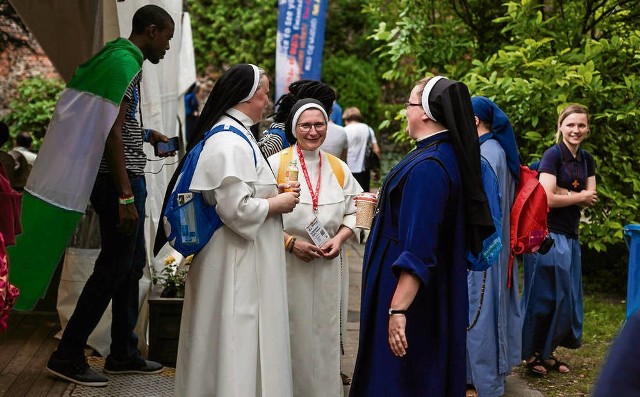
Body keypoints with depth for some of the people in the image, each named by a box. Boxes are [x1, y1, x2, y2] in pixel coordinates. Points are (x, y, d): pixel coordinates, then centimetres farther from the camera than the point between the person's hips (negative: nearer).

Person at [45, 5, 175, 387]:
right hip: (120, 181, -10)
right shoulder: (126, 62, -15)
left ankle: (124, 353, 23)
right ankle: (68, 356, 3)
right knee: (114, 268, -4)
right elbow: (113, 132, -21)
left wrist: (145, 134, 30)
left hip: (125, 179, 10)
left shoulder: (120, 58, 17)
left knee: (132, 266, 14)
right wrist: (126, 196, -23)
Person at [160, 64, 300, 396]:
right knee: (236, 340, -3)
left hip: (238, 260, 10)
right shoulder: (231, 145, -20)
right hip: (235, 262, -10)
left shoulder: (233, 136, 12)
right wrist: (278, 203, -11)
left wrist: (273, 192, 9)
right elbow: (236, 209, -25)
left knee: (232, 339, 16)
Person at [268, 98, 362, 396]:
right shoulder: (276, 164, -6)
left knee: (325, 336, 7)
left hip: (328, 268, 4)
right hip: (287, 266, -4)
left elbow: (353, 213, 14)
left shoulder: (339, 168, 9)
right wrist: (290, 242, -17)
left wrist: (339, 238, -5)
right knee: (292, 337, -1)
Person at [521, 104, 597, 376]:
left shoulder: (587, 160, 11)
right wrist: (578, 196, -7)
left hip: (570, 236, 7)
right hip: (548, 234, -7)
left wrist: (561, 191, -12)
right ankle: (532, 353, 8)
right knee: (542, 296, -2)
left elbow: (591, 199, 1)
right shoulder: (553, 155, -11)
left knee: (566, 297, 9)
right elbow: (548, 199, -19)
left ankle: (548, 352, 19)